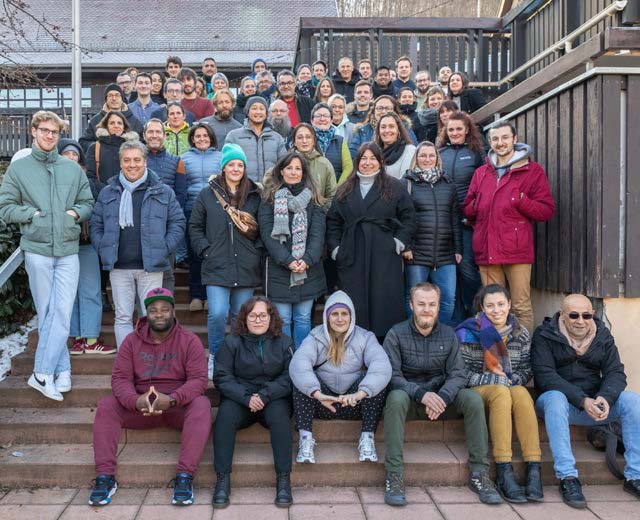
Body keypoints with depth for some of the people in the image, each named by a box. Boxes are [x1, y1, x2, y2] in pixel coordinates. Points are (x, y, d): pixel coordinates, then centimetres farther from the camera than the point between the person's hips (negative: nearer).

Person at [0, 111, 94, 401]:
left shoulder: (73, 168, 10)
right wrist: (32, 213, -8)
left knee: (62, 313, -6)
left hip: (68, 251, 1)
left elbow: (88, 203, 14)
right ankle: (62, 370, 13)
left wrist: (76, 213, -4)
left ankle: (42, 373, -1)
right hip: (37, 250, -1)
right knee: (46, 314, 4)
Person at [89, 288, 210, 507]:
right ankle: (105, 477, -19)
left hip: (178, 406, -2)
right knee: (106, 405, -20)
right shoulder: (132, 340, 2)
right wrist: (135, 401, -26)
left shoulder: (189, 340, -5)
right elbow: (120, 378, -4)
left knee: (201, 405, -32)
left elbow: (199, 379, -13)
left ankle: (184, 476, -33)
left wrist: (172, 399, -31)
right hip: (140, 406, 3)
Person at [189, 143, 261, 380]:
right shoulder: (208, 194, 5)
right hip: (216, 266, -1)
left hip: (246, 268, 2)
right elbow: (195, 227, 9)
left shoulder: (255, 196, 8)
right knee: (217, 314, -12)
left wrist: (257, 251, 2)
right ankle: (215, 356, 11)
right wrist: (205, 250, -2)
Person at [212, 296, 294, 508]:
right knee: (225, 415, -30)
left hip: (273, 397, 0)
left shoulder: (283, 342, 3)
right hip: (239, 398, 0)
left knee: (279, 415, -32)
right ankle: (222, 479, -23)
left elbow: (289, 377, -4)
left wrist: (265, 395, -19)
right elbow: (222, 377, -3)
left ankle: (284, 479, -26)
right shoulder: (232, 342, 2)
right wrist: (246, 398, -19)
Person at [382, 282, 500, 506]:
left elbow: (457, 374, -4)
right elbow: (392, 375, -14)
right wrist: (421, 394, -29)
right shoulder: (396, 334, -5)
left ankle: (479, 473, -16)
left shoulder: (449, 335, 4)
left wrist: (442, 397, -24)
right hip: (408, 397, -3)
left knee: (473, 398, -22)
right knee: (396, 398, -36)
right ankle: (394, 476, -32)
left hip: (441, 397, 3)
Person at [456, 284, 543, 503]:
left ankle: (533, 469, -38)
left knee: (521, 393, -33)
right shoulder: (469, 332, -3)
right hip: (478, 390, -3)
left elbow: (527, 370, 12)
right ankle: (503, 473, -40)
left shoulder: (521, 334, 9)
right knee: (501, 392, -37)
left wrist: (511, 379, -9)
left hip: (511, 386, 3)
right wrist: (494, 379, -13)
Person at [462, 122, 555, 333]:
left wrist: (520, 200, -13)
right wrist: (478, 205, 1)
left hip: (517, 251, -4)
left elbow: (547, 210, 0)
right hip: (487, 251, 4)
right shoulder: (481, 173, 18)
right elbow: (466, 210, 21)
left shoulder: (533, 170, 5)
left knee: (522, 308, -4)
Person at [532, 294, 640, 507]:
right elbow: (545, 375, -17)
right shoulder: (545, 335, -6)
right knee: (555, 398, -37)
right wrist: (582, 400, -27)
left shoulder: (603, 335, 8)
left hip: (594, 401, 4)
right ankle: (567, 478, -35)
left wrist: (605, 397, -24)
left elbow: (616, 373, -1)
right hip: (559, 398, -4)